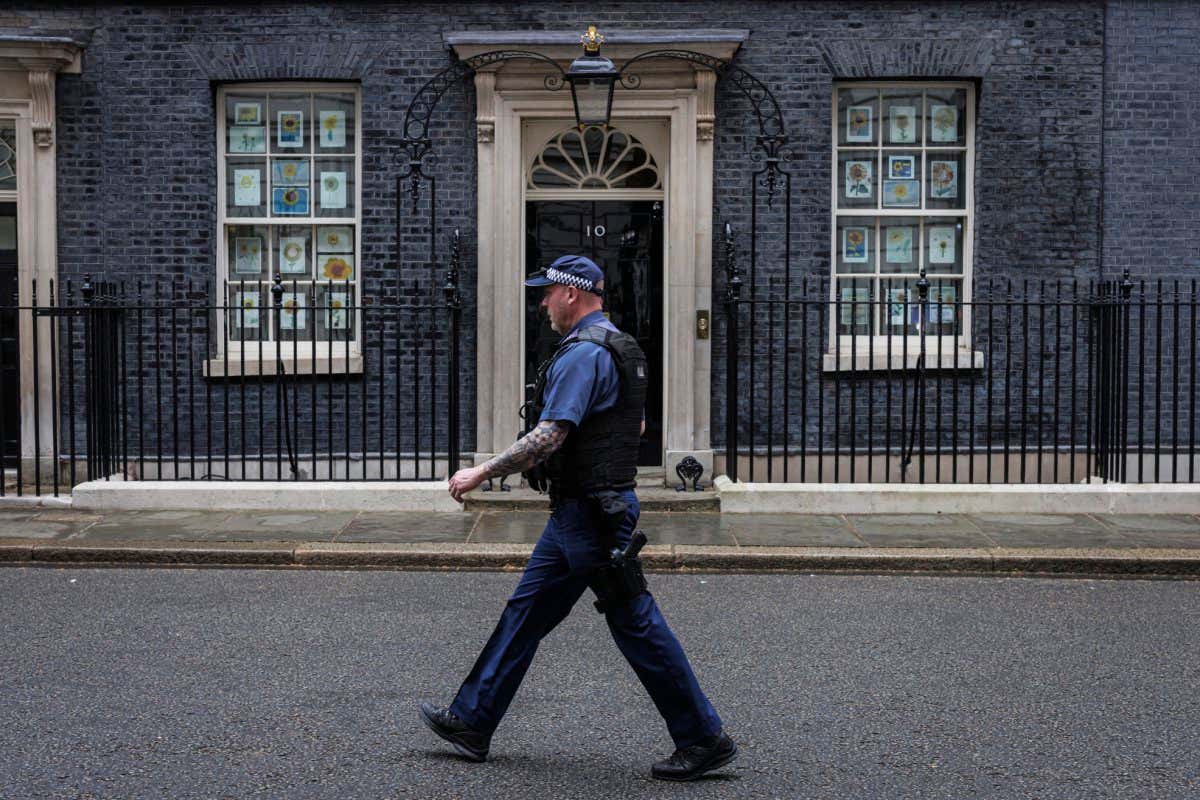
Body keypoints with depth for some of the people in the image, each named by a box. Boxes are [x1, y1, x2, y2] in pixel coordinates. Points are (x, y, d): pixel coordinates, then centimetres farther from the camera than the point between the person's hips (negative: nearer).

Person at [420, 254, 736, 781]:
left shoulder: (582, 353, -18)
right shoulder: (619, 348, 15)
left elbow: (550, 436, -25)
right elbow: (637, 427, 24)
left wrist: (481, 473, -18)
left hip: (589, 514, -11)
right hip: (577, 512, 11)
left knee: (635, 624, -3)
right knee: (526, 610, 14)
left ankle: (704, 739, 8)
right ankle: (472, 722, 23)